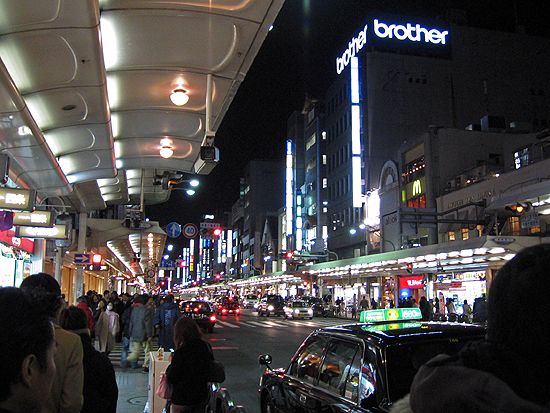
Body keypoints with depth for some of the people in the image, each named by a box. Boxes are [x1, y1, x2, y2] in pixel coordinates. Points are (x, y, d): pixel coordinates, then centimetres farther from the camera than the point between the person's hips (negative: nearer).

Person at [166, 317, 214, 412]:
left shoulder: (181, 352, -23)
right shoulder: (207, 347, -5)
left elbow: (171, 378, -16)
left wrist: (170, 366, 1)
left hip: (182, 399, -5)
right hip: (202, 397, 5)